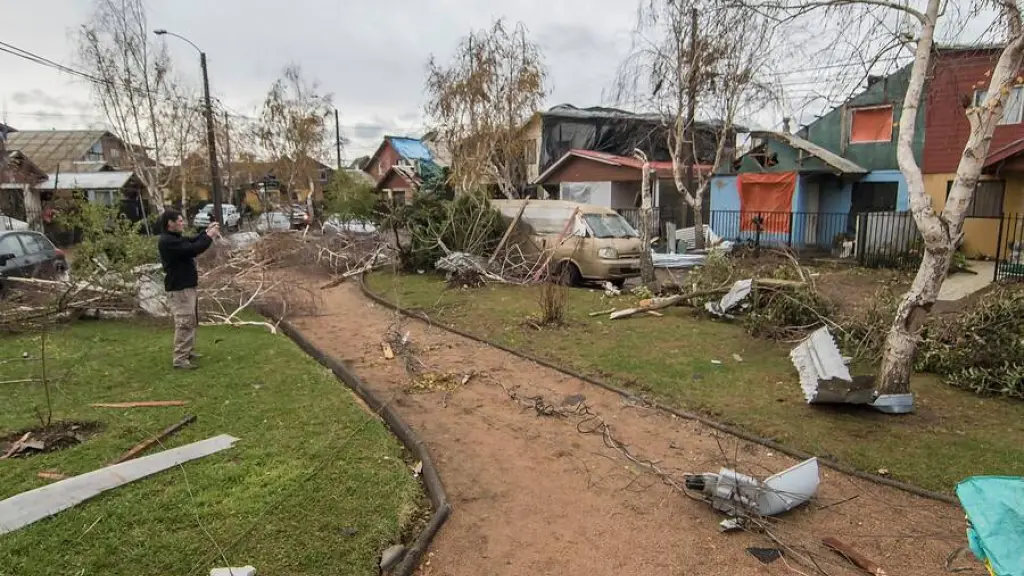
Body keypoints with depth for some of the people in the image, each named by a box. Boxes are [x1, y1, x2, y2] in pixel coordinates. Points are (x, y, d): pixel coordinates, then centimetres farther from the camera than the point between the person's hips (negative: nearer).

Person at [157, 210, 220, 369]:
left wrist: (207, 231, 2)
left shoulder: (176, 238, 12)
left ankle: (188, 352, 30)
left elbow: (193, 241, 20)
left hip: (188, 286, 11)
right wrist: (209, 236, -16)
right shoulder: (167, 242, -21)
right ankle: (180, 359, -5)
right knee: (184, 323, -9)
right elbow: (193, 249, -28)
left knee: (191, 322, 19)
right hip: (179, 289, -11)